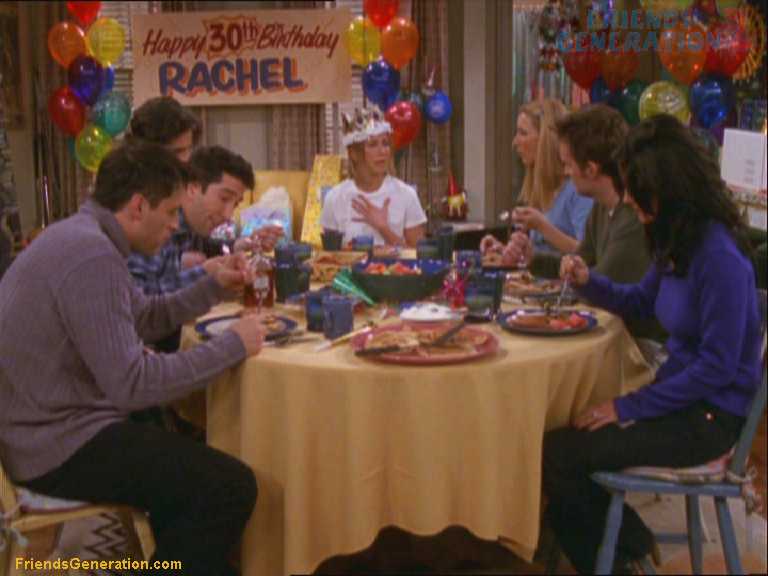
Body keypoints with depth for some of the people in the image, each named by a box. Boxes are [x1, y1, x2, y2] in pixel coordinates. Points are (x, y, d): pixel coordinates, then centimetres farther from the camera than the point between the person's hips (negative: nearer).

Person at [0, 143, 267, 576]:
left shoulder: (82, 236, 8)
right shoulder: (92, 256, -25)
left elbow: (143, 318, 19)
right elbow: (131, 384, -27)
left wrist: (213, 287, 8)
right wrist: (233, 345, -19)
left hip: (50, 424, 11)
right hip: (59, 446, -11)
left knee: (197, 449, 24)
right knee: (231, 486, -13)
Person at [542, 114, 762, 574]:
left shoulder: (718, 256, -24)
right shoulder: (679, 240, 4)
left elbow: (717, 368, -23)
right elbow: (643, 302, 22)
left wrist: (630, 408, -19)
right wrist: (589, 282, 3)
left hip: (708, 416, -9)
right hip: (681, 394, 9)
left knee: (559, 454, -14)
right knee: (563, 434, 1)